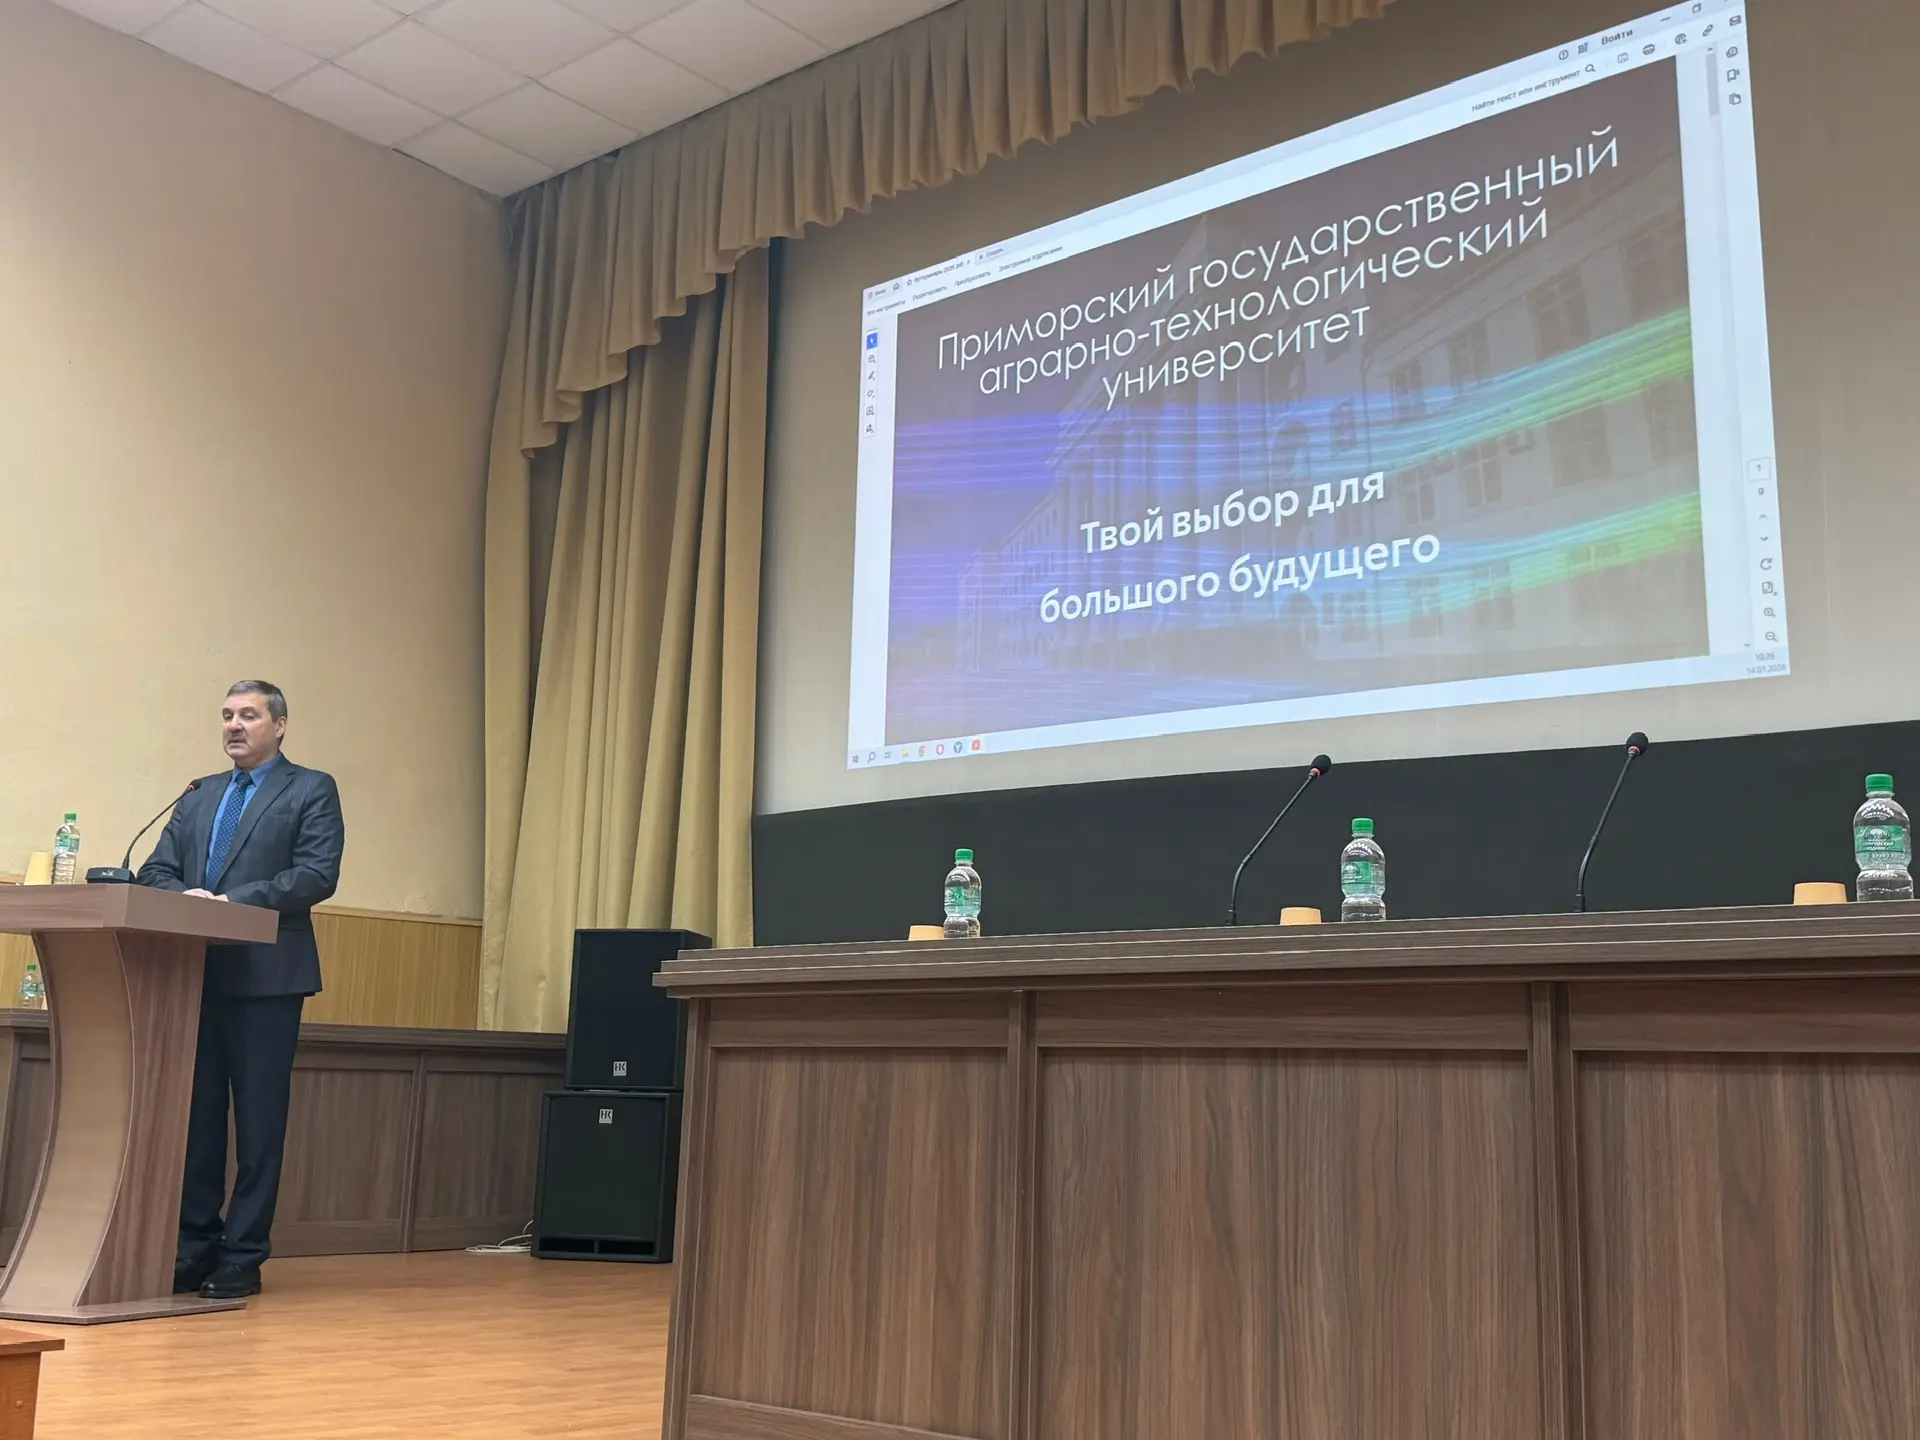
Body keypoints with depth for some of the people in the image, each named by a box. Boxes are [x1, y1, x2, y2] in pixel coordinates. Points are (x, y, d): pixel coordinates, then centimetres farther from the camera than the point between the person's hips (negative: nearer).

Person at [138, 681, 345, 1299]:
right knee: (194, 1114, 8)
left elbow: (318, 874, -10)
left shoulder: (311, 790, 3)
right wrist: (185, 898, -10)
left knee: (258, 1121, 0)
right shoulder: (199, 796, 20)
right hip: (195, 975, 5)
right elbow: (156, 870, 12)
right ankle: (194, 1247, 18)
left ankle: (243, 1258, 8)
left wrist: (234, 902, -18)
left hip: (266, 977, -5)